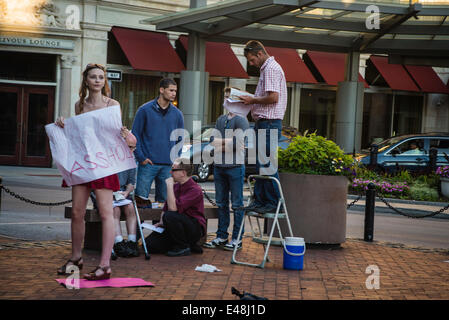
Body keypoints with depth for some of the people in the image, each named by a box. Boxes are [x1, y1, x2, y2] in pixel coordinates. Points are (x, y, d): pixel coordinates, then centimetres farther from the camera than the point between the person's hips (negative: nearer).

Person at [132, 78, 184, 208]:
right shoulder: (145, 110, -2)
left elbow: (180, 139, 17)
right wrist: (141, 157, -8)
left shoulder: (177, 114, 9)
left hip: (168, 165, 3)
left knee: (164, 200, 7)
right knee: (141, 197, -4)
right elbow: (135, 135, -1)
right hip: (148, 163, -3)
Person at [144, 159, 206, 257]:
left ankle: (183, 247, -13)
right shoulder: (176, 186, 10)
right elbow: (165, 208, 19)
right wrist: (161, 222, 0)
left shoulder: (195, 189, -18)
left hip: (195, 230, -8)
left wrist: (169, 186, -21)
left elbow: (173, 208, -28)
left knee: (170, 216, -34)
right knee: (150, 243, -9)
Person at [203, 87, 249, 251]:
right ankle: (221, 237, 18)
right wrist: (228, 143, -8)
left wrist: (222, 142, -5)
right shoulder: (221, 119, 16)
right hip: (219, 166, 7)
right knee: (221, 203, 11)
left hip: (235, 166, -7)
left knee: (237, 204, -1)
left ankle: (237, 238, 4)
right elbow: (213, 140, 9)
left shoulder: (241, 120, -6)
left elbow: (240, 142, -16)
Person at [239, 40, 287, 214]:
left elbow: (273, 97, -22)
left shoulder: (271, 69, -12)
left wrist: (253, 100, -10)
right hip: (264, 123, 11)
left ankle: (274, 203, -4)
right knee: (260, 164, 11)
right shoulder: (266, 68, 21)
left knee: (267, 165, -8)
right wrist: (252, 100, 13)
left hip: (269, 123, -11)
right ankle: (259, 200, 15)